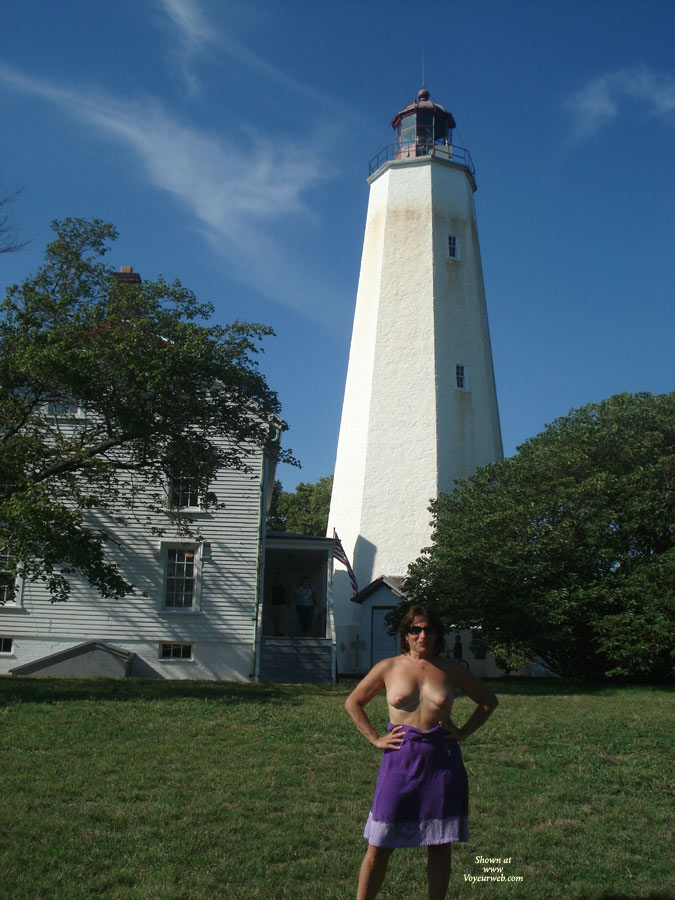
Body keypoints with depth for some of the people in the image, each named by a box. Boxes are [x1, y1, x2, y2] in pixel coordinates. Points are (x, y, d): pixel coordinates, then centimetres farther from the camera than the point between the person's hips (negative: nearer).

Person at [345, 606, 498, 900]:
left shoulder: (450, 669, 5)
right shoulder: (388, 668, 3)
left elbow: (488, 700, 17)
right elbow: (353, 703, 13)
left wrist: (464, 731, 6)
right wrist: (375, 738, 4)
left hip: (442, 760, 1)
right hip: (399, 759, -1)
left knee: (440, 846, 7)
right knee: (379, 847, 1)